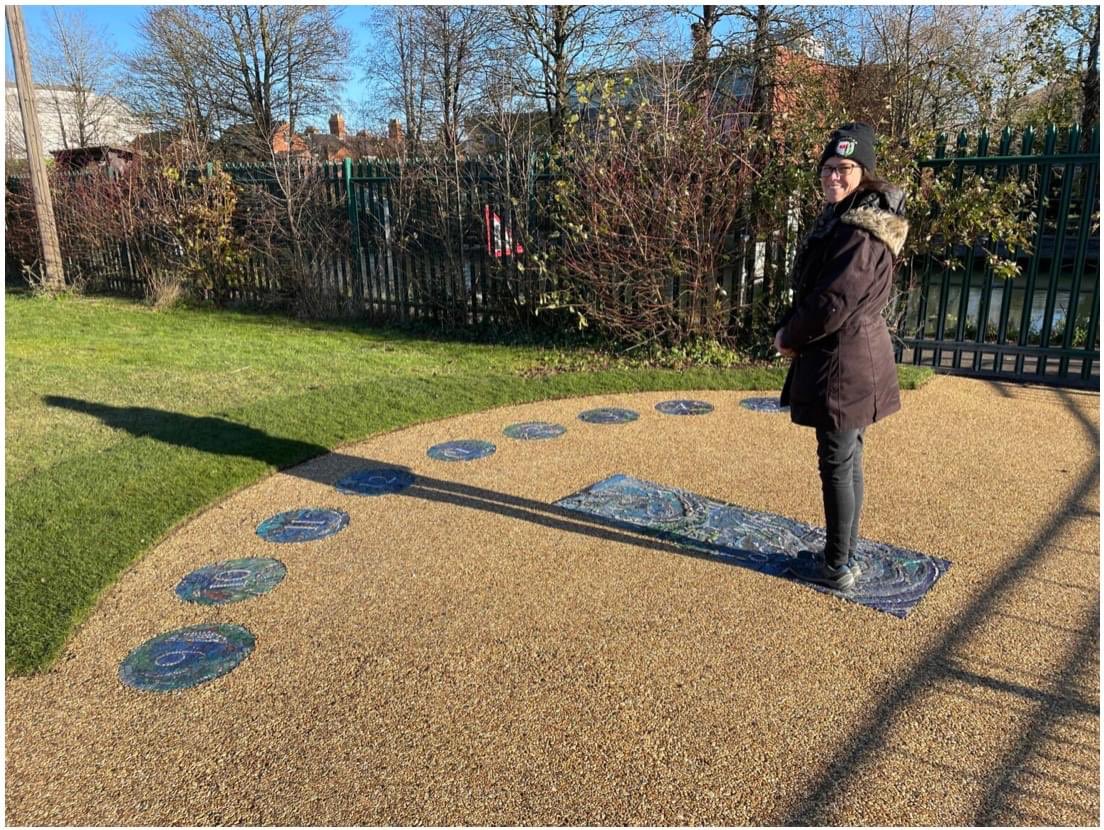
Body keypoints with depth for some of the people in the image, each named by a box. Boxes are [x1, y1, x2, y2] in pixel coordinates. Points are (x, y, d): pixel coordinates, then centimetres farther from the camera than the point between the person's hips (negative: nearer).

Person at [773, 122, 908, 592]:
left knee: (837, 465, -1)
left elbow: (833, 302, -23)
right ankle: (843, 554, 30)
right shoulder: (840, 218, 13)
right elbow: (810, 290, 17)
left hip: (843, 363, -10)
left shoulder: (861, 231, -19)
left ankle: (837, 567, 12)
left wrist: (789, 337, -8)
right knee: (847, 461, 17)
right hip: (851, 359, 10)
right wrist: (792, 330, 3)